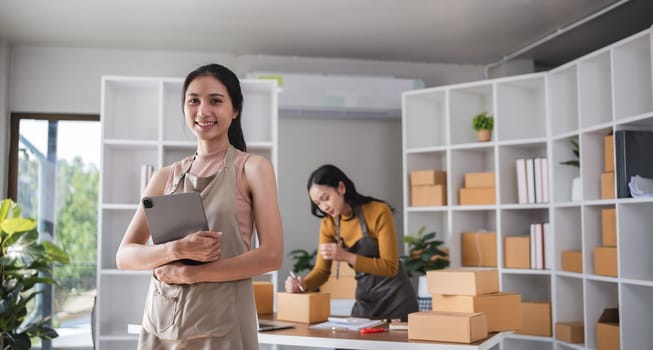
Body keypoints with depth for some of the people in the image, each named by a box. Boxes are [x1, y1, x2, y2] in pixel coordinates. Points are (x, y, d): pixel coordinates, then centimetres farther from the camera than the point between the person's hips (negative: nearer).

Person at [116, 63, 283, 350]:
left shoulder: (252, 168, -2)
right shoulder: (166, 176, 8)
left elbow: (271, 256, -10)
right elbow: (124, 256, 4)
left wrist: (189, 273, -13)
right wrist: (177, 250, -15)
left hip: (221, 321, -3)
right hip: (162, 319, 4)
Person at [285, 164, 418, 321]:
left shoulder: (379, 212, -19)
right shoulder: (328, 224, -2)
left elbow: (390, 267, -20)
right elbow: (322, 270, -1)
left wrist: (347, 256, -29)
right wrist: (302, 284, -22)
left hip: (394, 296, -5)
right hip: (364, 298, 5)